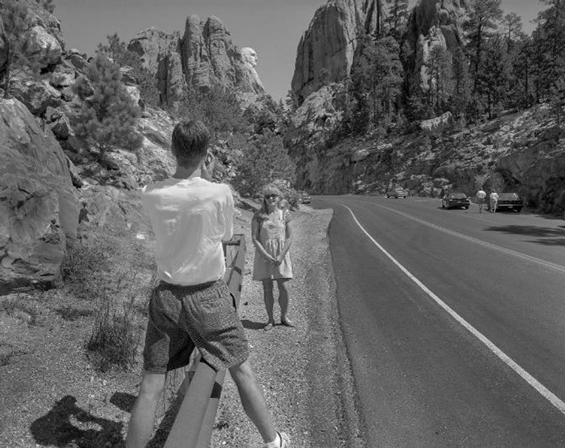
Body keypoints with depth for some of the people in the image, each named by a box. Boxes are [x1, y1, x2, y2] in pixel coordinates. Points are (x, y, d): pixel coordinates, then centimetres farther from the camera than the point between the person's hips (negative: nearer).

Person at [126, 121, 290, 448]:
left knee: (151, 387, 11)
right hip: (209, 296, -2)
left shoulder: (152, 196, -9)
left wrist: (197, 178, 7)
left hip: (166, 296, 2)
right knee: (243, 371, 16)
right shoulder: (220, 193, -17)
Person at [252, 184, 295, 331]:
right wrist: (267, 256, -13)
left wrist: (281, 256, -11)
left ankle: (284, 316, 19)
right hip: (264, 255, 0)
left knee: (283, 287, 0)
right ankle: (270, 319, 17)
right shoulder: (258, 215, -2)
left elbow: (289, 238, -1)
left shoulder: (285, 214, 0)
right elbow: (254, 238, -5)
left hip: (281, 255, 0)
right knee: (267, 288, 4)